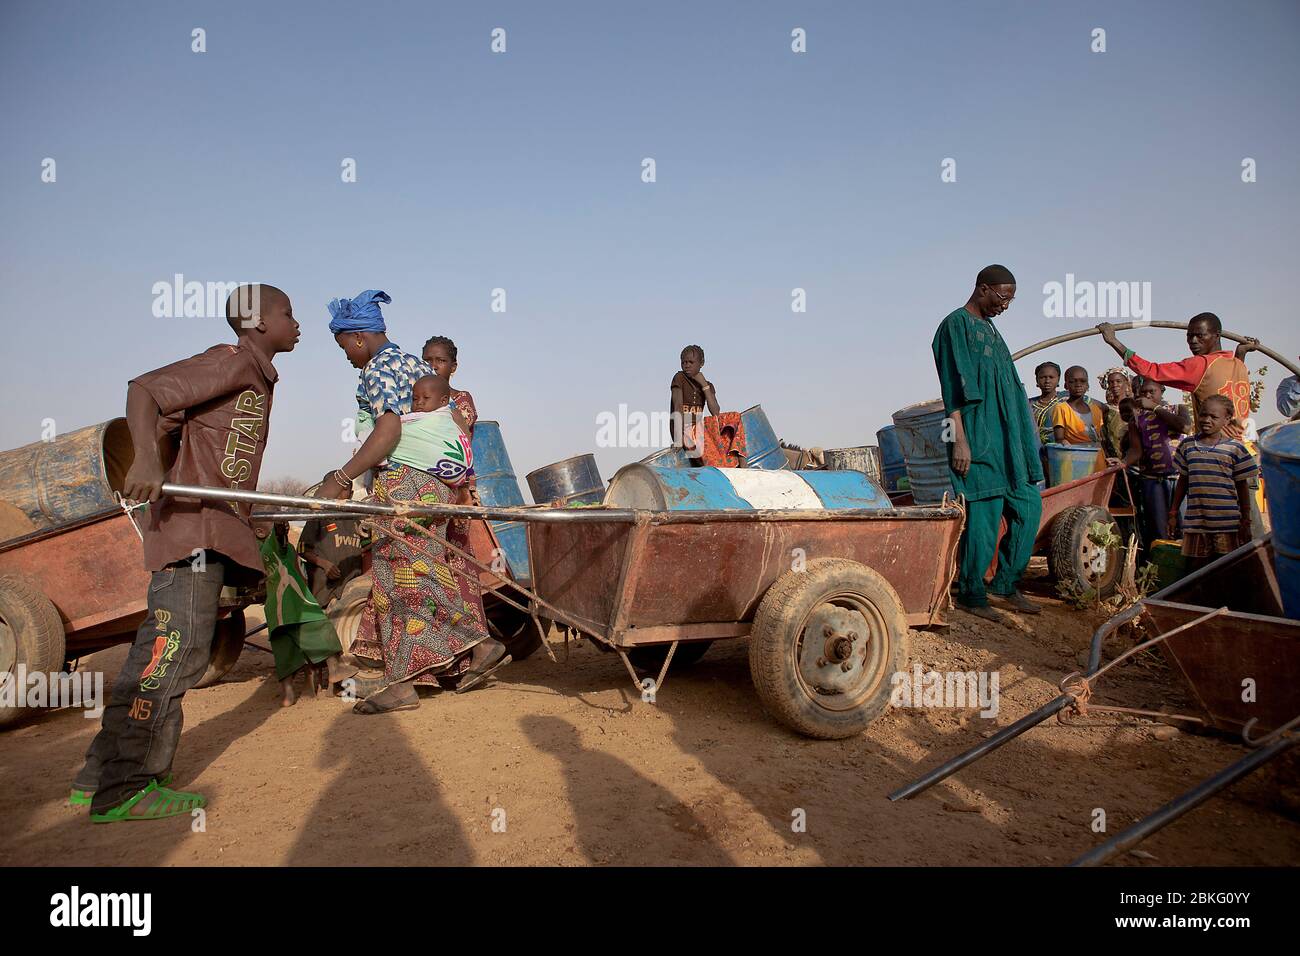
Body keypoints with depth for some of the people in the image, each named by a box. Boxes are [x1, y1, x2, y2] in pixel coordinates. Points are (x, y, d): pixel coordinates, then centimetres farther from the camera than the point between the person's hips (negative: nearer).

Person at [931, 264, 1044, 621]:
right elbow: (954, 388, -14)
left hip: (1007, 436, 9)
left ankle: (1006, 582, 19)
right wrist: (959, 440, -21)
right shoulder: (956, 325, -5)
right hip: (978, 436, -9)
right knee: (984, 513, -7)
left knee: (1028, 505, 8)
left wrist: (1024, 441, 24)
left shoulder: (991, 330, 21)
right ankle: (971, 594, 3)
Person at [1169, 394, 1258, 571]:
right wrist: (1173, 514, 12)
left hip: (1227, 523, -2)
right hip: (1195, 521, 2)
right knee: (1196, 567, 8)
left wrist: (1246, 521, 2)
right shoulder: (1187, 445, 6)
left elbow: (1242, 486, 3)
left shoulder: (1235, 448, -2)